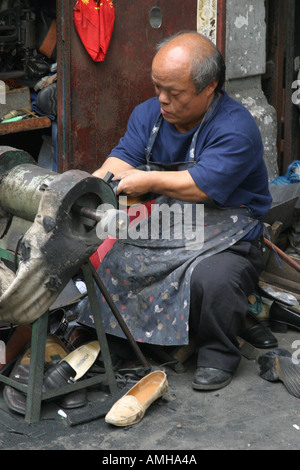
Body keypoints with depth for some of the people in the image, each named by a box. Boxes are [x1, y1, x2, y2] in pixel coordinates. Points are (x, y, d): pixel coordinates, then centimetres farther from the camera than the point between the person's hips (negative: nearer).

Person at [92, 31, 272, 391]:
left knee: (212, 279, -35)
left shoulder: (236, 127, -18)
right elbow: (124, 158, -3)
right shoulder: (148, 113, 5)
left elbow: (203, 185, -26)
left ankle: (218, 355, -7)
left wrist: (150, 181, -20)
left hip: (226, 240, -6)